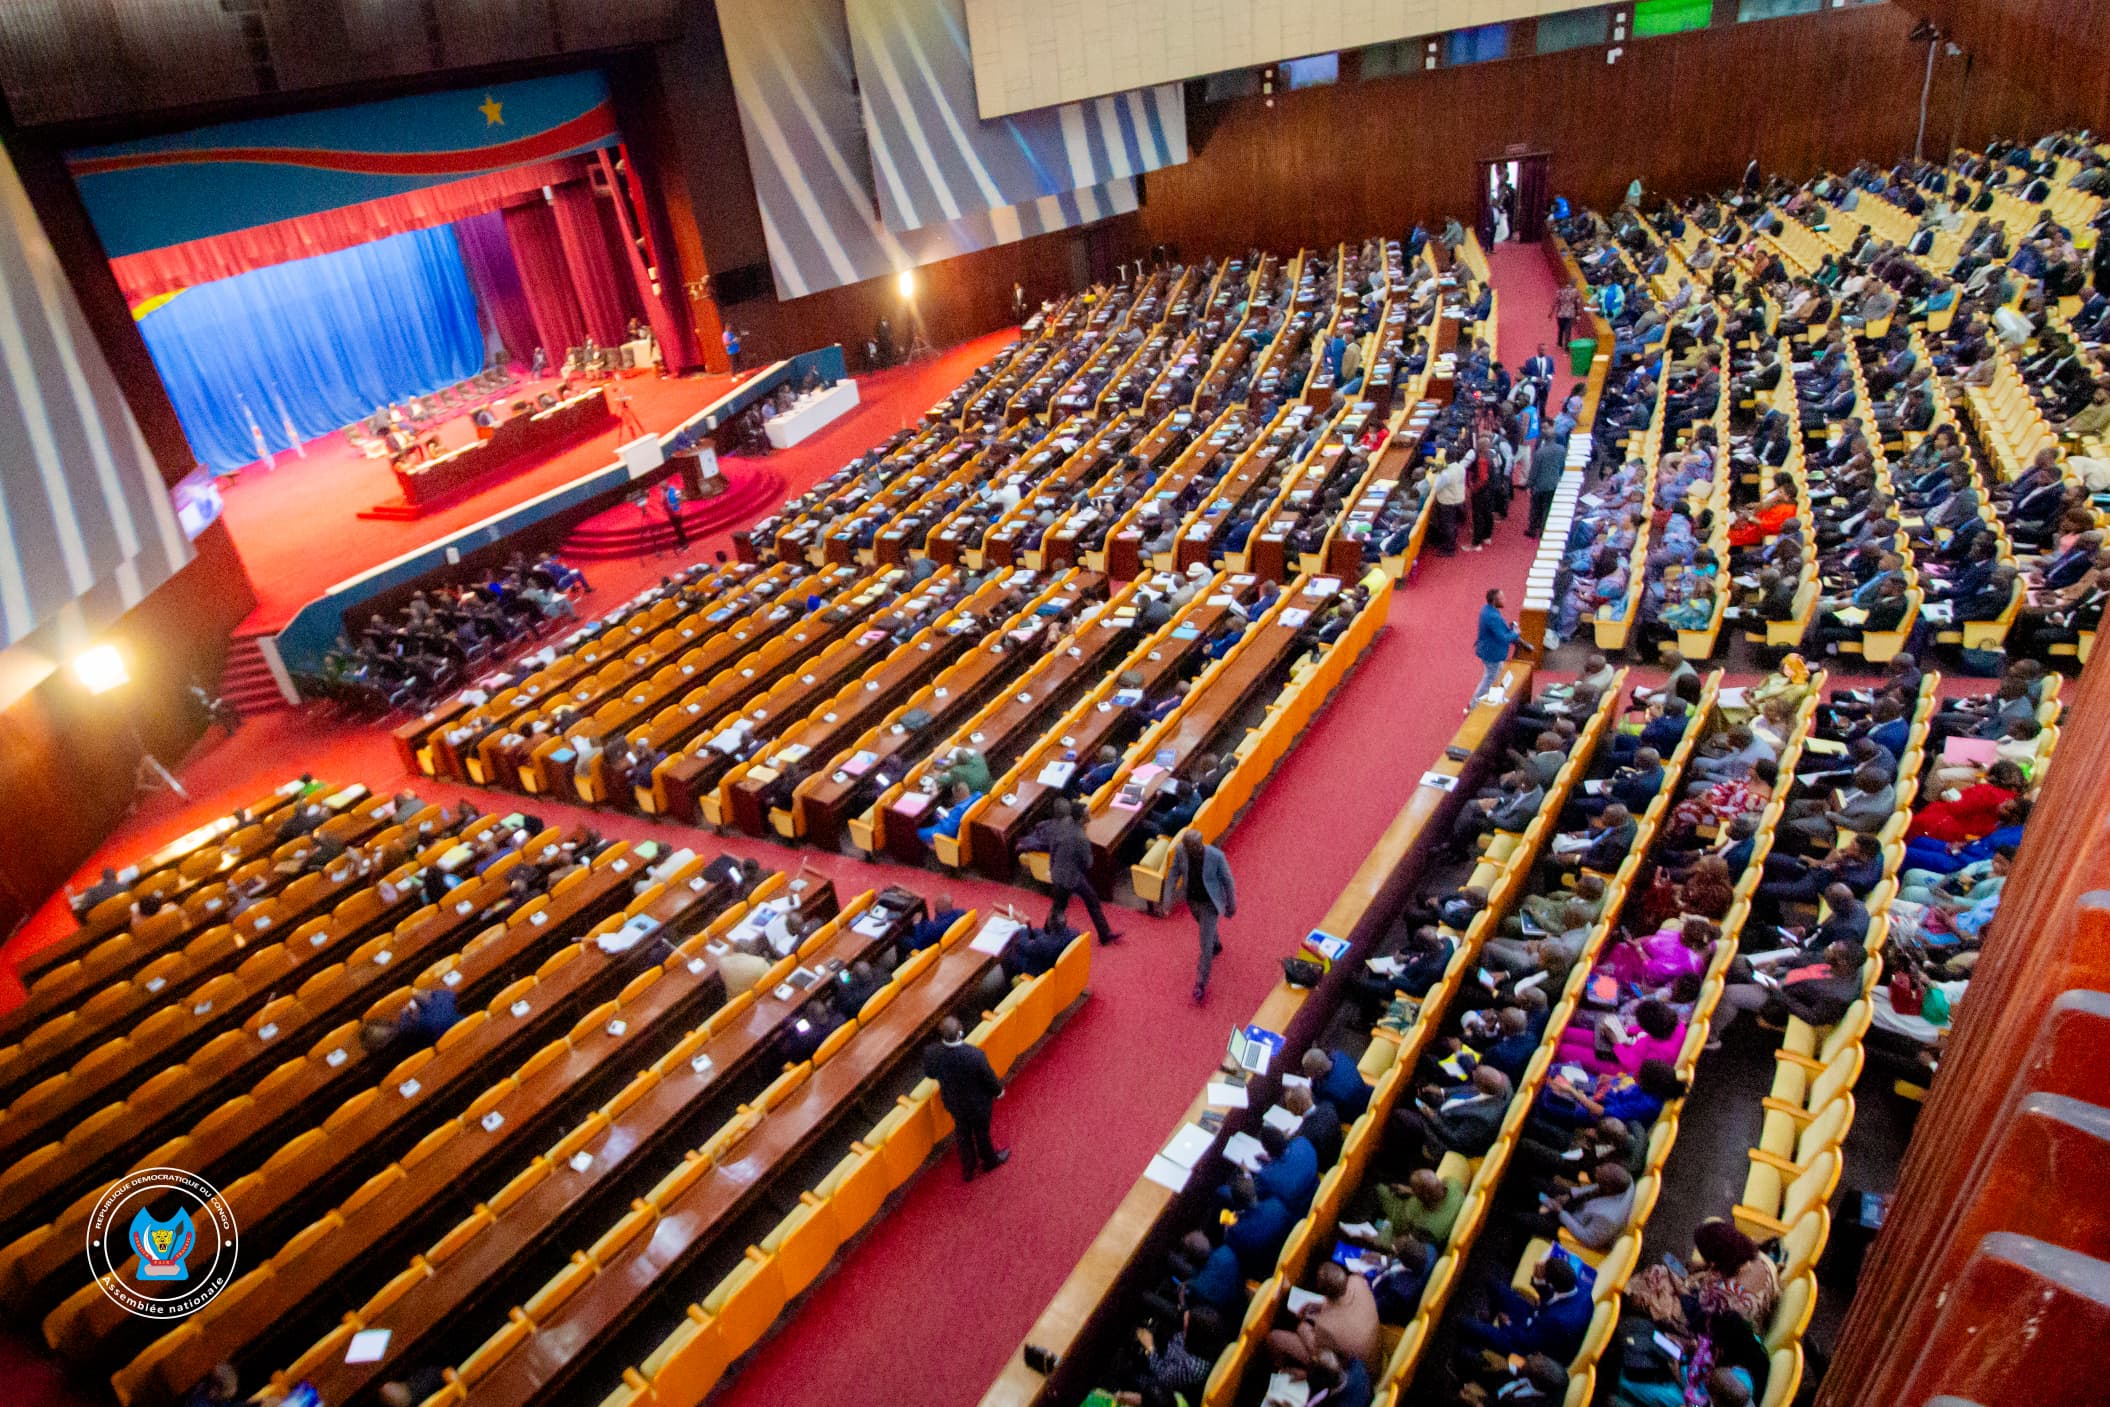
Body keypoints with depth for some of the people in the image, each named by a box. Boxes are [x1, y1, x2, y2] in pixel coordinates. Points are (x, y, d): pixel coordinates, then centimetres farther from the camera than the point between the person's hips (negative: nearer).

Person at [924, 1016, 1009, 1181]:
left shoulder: (932, 1054, -31)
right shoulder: (975, 1056, -41)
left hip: (953, 1103, 3)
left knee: (963, 1134, 30)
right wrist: (999, 1091, 1)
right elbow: (990, 1078, -22)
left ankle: (967, 1170, 53)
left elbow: (930, 1073, -7)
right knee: (982, 1133, 27)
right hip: (978, 1104, -3)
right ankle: (989, 1161, 56)